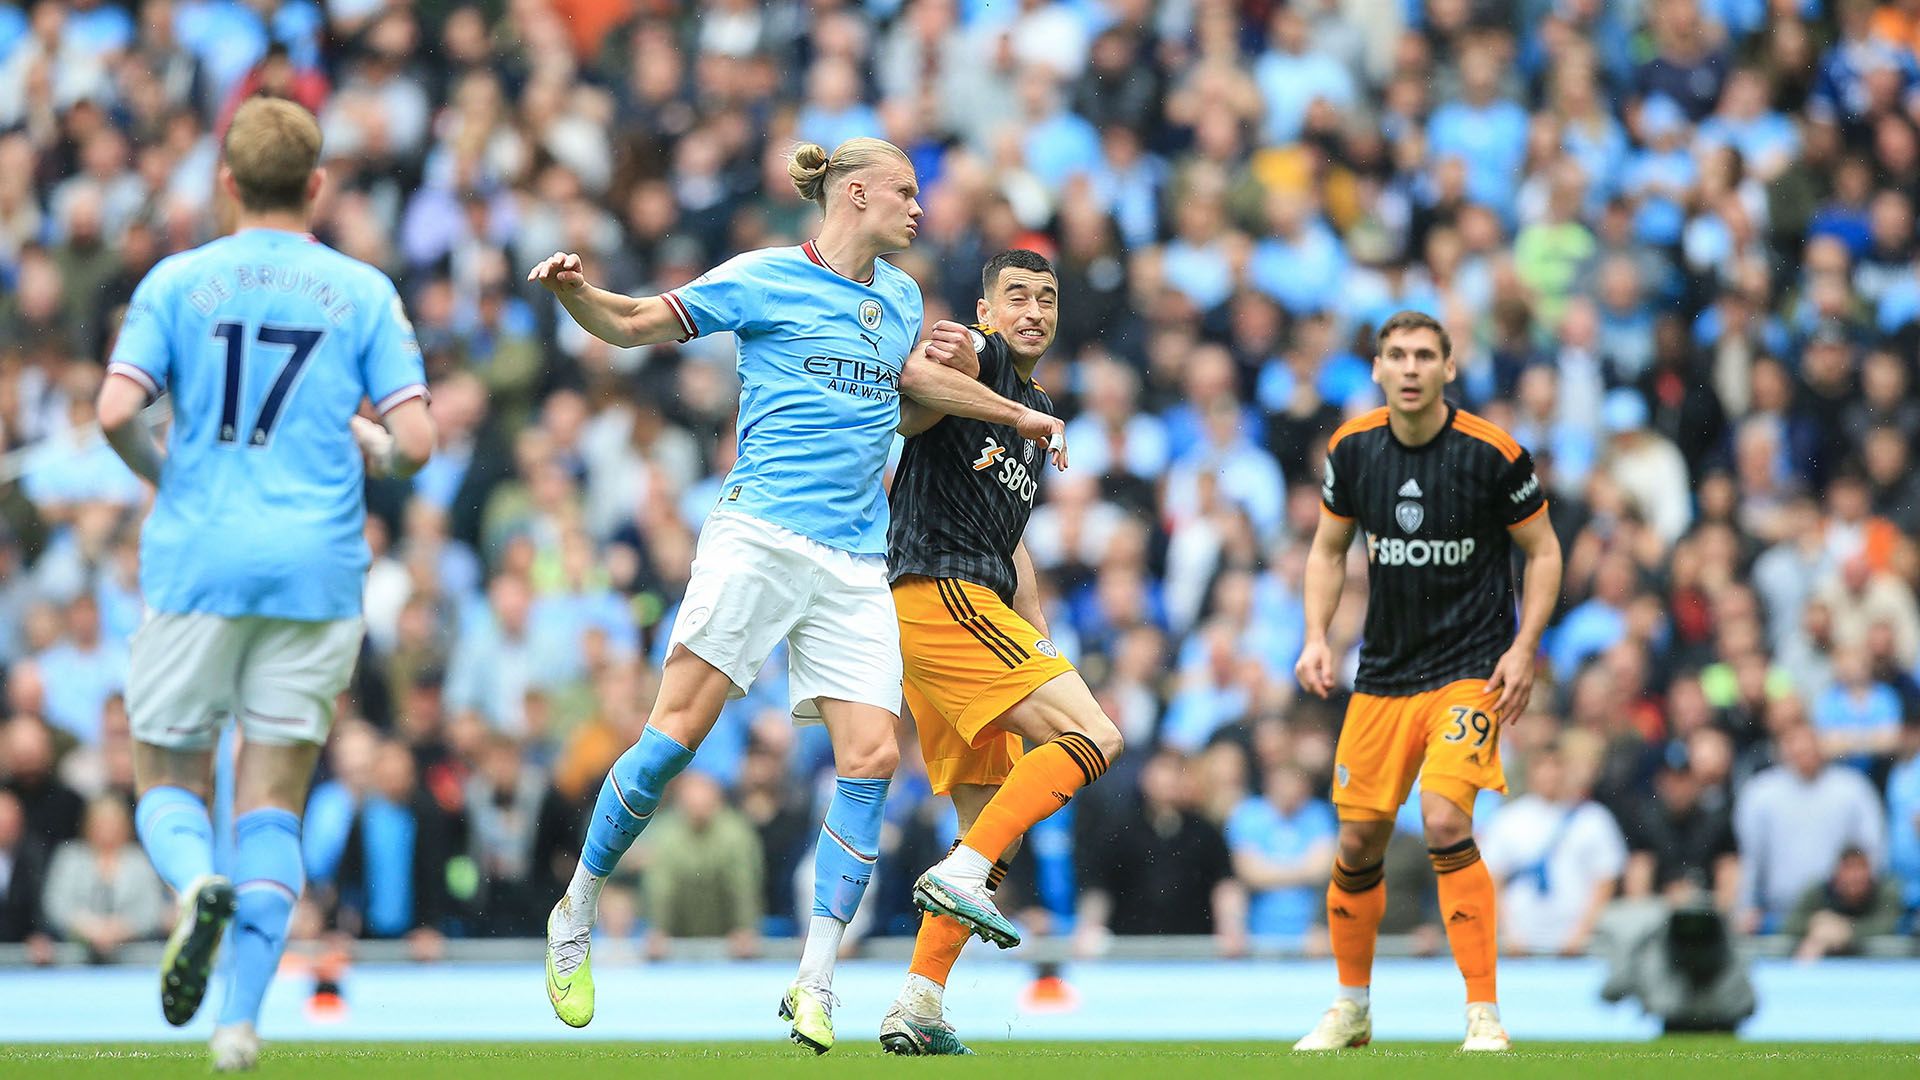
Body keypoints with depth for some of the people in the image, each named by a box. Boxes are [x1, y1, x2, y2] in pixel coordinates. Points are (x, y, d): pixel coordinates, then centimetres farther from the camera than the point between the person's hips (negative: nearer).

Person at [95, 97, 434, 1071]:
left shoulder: (177, 281, 2)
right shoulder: (363, 291, 5)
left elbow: (116, 412, -8)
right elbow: (414, 441, -3)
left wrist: (163, 472, 11)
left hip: (196, 561, -1)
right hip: (317, 570, 1)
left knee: (168, 777, 12)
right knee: (272, 797, 6)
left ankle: (196, 883, -22)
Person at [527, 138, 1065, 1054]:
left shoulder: (901, 298, 19)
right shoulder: (765, 278, 2)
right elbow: (634, 325, 3)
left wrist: (922, 375, 14)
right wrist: (571, 291, -16)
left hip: (856, 562, 5)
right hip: (759, 535, -5)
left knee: (871, 756, -8)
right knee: (678, 730, -12)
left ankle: (815, 981, -4)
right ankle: (576, 914, 6)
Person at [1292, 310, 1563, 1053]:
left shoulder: (1492, 454, -12)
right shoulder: (1353, 448, -2)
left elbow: (1543, 551, -1)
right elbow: (1328, 549, 13)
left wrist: (1523, 649, -10)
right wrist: (1317, 638, 0)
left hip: (1472, 668, -4)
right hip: (1384, 673, 4)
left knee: (1444, 821, -22)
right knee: (1359, 841, 5)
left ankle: (1484, 1013, -15)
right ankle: (1351, 1009, 26)